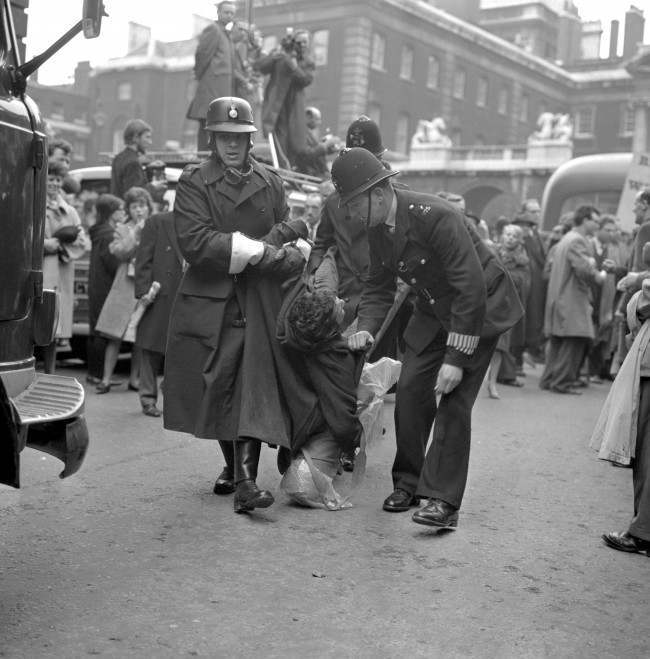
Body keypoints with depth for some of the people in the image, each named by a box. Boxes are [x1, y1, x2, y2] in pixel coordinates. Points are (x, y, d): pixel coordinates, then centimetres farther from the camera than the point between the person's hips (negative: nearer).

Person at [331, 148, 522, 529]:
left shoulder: (436, 217, -30)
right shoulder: (377, 229, -6)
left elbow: (472, 288, -30)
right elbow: (379, 286, 7)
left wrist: (456, 358, -30)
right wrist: (367, 328, -13)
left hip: (482, 307, -7)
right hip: (435, 309, 7)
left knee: (454, 401, -13)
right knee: (410, 388, 1)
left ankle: (444, 501, -7)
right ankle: (408, 483, 17)